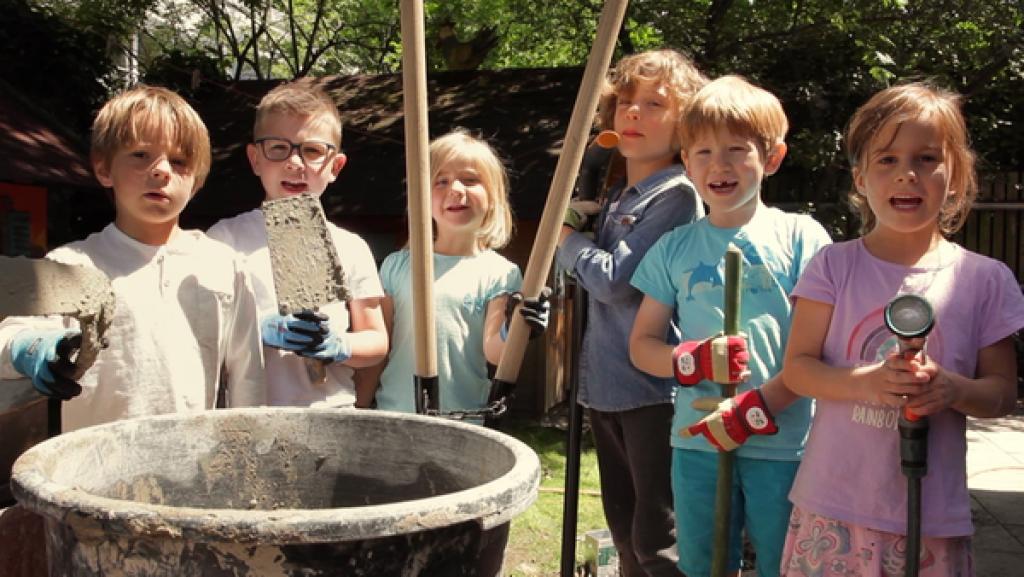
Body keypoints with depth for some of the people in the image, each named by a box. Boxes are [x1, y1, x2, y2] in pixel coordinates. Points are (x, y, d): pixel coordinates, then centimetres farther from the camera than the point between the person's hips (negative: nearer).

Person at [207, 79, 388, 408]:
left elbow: (377, 341, 9)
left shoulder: (351, 248, 6)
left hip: (333, 407, 2)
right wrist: (261, 331, -15)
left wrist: (339, 346, -11)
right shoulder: (227, 237, 3)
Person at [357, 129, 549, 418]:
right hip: (393, 415, 2)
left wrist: (511, 332, -31)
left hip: (462, 422, -2)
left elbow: (493, 353, -11)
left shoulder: (500, 273, -3)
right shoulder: (397, 265, 4)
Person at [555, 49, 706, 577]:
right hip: (607, 387, 9)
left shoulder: (677, 195, -11)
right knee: (625, 534, 19)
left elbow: (615, 279, -18)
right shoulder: (615, 198, 14)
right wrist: (572, 234, 2)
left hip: (656, 389, -9)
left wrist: (566, 237, -1)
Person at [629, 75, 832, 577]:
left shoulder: (800, 236, -2)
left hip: (784, 443, -2)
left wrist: (761, 407, -16)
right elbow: (641, 344, 8)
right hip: (698, 442, 3)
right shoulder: (674, 248, 7)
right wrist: (691, 359, -12)